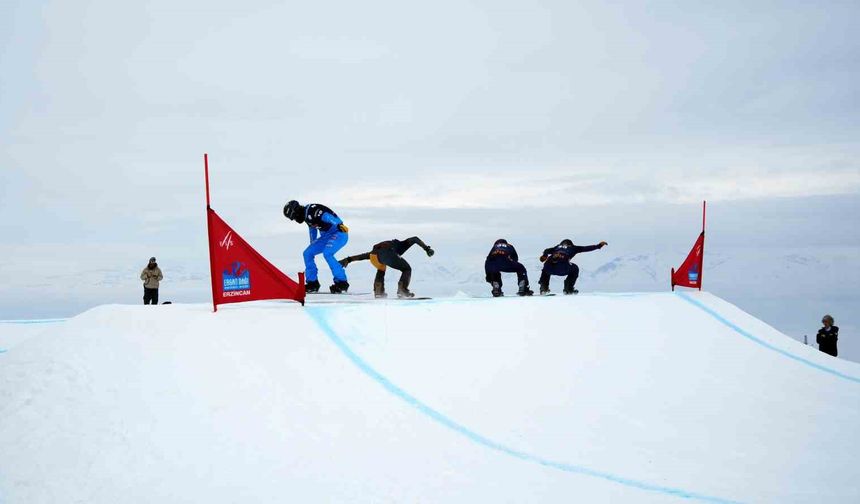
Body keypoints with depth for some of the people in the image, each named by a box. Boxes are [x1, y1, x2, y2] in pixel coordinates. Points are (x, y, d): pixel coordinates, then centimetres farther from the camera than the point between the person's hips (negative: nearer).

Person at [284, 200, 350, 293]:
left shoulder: (311, 210, -20)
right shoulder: (306, 215, 10)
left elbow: (326, 216, -37)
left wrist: (339, 225, -53)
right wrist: (312, 246, 40)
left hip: (339, 233, -10)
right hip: (327, 235, 10)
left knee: (327, 253, -31)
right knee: (307, 253, 4)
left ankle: (341, 283, -23)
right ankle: (312, 283, 11)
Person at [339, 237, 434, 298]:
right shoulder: (401, 245, 35)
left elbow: (364, 255, 40)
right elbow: (415, 239, 23)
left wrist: (348, 260, 39)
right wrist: (427, 248, 19)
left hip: (374, 254, 5)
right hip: (387, 253, -5)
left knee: (381, 271, 36)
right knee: (407, 269, 12)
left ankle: (378, 291, 21)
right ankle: (402, 290, -7)